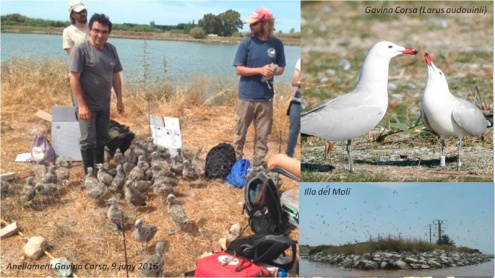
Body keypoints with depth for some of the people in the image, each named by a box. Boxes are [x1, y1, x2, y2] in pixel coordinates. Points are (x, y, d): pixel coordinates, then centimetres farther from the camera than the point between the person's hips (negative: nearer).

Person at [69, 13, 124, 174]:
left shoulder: (111, 49, 3)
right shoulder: (80, 49, -15)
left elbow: (116, 77, 11)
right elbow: (74, 79, -17)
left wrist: (119, 99, 8)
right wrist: (81, 105, -21)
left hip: (104, 104, 6)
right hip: (87, 105, -6)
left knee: (102, 139, 15)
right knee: (88, 140, 1)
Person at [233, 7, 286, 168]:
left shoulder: (277, 44, 2)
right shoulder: (246, 44, -4)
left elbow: (281, 68, 9)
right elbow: (239, 70, -6)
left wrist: (273, 71, -14)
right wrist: (260, 70, -18)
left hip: (266, 98, 2)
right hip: (246, 97, -1)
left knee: (262, 135, 9)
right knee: (240, 133, 7)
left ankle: (259, 165, 20)